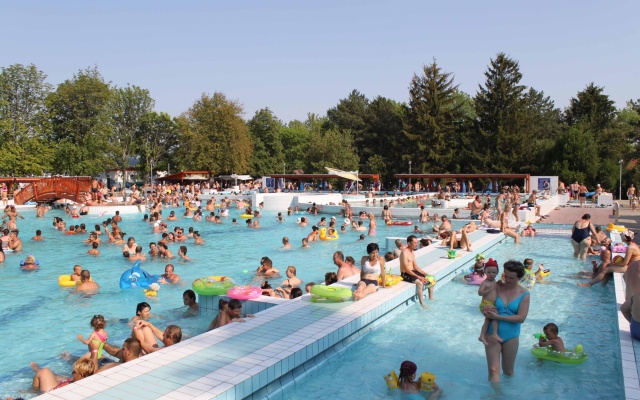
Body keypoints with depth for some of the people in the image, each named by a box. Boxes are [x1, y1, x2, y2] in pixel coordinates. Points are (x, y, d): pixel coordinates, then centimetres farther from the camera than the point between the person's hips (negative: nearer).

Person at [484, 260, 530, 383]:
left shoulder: (524, 294, -5)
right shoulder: (496, 288, -4)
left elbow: (521, 318, -14)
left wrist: (498, 317, -20)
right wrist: (486, 311, -21)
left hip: (511, 336, 1)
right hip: (492, 334, 0)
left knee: (508, 372, 18)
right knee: (494, 370, -8)